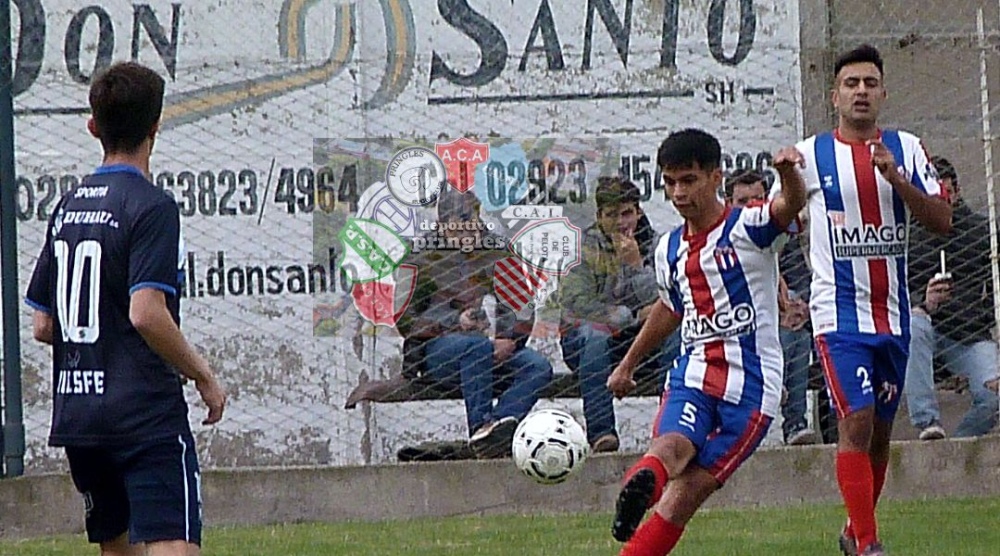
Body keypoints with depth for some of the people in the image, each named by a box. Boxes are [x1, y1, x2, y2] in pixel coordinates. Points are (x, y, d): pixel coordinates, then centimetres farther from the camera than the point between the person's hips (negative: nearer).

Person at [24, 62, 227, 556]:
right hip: (146, 414, -7)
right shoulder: (151, 206, -9)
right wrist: (204, 377, -8)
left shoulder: (68, 206, 13)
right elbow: (146, 312, -19)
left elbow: (42, 326, 14)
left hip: (75, 416, 8)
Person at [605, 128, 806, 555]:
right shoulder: (670, 249, 14)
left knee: (684, 496, -11)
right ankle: (640, 485, -61)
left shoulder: (748, 228, -4)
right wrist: (628, 364, 45)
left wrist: (788, 171, -50)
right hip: (693, 373, 3)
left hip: (750, 383, -3)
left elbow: (792, 204, -26)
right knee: (671, 448, -31)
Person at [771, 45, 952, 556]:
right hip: (839, 313, -3)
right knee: (857, 422, -16)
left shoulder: (906, 149, 5)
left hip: (893, 314, 4)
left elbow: (942, 221, -2)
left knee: (880, 430, 11)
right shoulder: (810, 156, 0)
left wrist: (897, 179, -17)